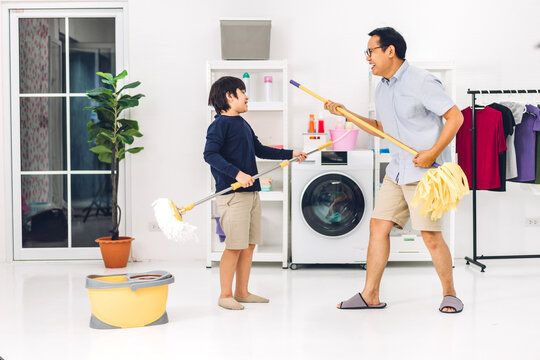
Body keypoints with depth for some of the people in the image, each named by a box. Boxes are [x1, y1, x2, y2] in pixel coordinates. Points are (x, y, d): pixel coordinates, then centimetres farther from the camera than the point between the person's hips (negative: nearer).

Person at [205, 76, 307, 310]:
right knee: (235, 246, -6)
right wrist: (237, 173, -27)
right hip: (232, 194, -9)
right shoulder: (220, 124, -8)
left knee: (249, 245, 11)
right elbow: (210, 154, -19)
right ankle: (225, 295, 6)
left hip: (251, 192, 9)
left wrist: (290, 154, 27)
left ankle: (242, 292, 21)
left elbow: (260, 150, 28)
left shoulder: (243, 124, 18)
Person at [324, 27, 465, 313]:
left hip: (425, 172, -8)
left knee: (431, 235, -8)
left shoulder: (421, 82, -13)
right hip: (397, 171, 8)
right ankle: (370, 295, 13)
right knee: (378, 226, 5)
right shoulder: (382, 89, 13)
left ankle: (450, 294, 11)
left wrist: (433, 153, -21)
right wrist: (346, 113, 16)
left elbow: (455, 117, -13)